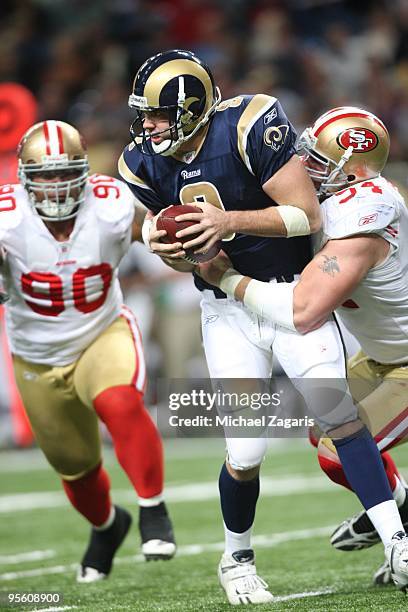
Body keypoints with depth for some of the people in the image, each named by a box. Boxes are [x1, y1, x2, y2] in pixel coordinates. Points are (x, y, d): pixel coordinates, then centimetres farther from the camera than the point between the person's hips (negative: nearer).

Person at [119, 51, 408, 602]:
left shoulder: (251, 126, -22)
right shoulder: (144, 164, -7)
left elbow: (307, 215, -23)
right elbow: (189, 256, 3)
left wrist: (230, 221, -33)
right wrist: (166, 247, -21)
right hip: (228, 310, 3)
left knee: (342, 417, -14)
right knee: (245, 454, -3)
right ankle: (237, 561, 20)